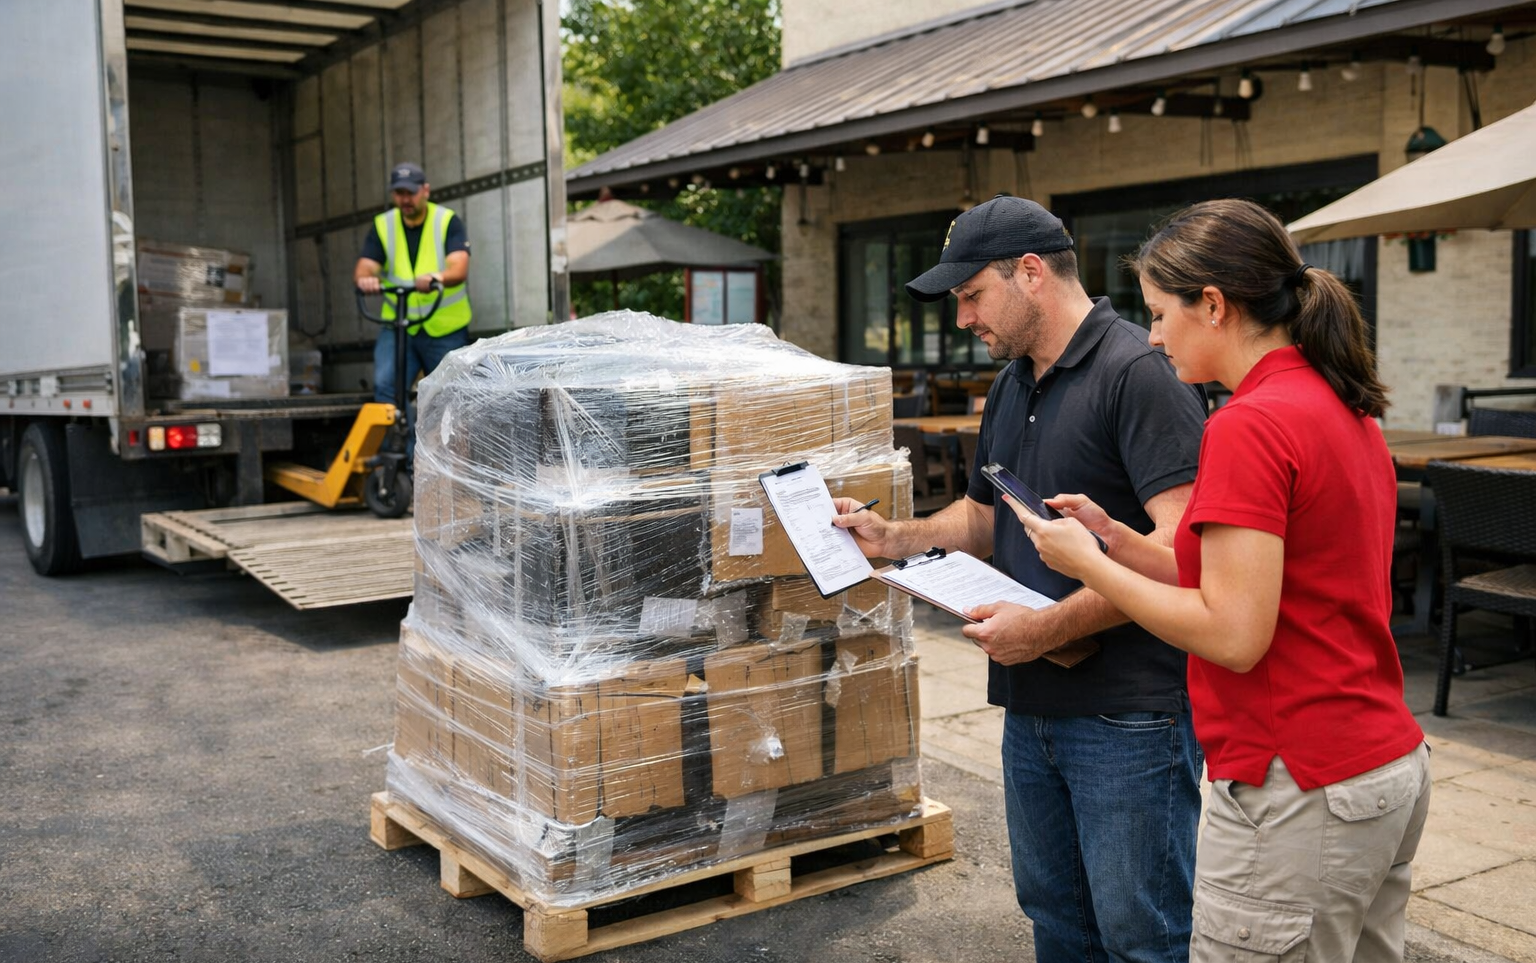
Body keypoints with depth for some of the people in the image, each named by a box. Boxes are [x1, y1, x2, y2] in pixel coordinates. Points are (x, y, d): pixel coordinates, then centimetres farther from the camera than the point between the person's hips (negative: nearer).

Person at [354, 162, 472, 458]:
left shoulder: (448, 222, -4)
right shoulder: (382, 226, 4)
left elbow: (459, 269, -19)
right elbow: (365, 267, -7)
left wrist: (438, 278, -42)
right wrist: (365, 278, -32)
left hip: (446, 330, -1)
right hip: (398, 327, 2)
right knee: (385, 386, -19)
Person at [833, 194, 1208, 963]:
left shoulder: (1138, 373, -16)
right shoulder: (1010, 388, 14)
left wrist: (1050, 626, -24)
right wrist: (895, 537, 5)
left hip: (1128, 717, -9)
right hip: (1032, 707, 9)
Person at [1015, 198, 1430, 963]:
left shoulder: (1249, 426, -19)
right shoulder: (1346, 412, 10)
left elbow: (1234, 634, -22)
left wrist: (1087, 564, -12)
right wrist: (1116, 538, 8)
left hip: (1300, 791, -10)